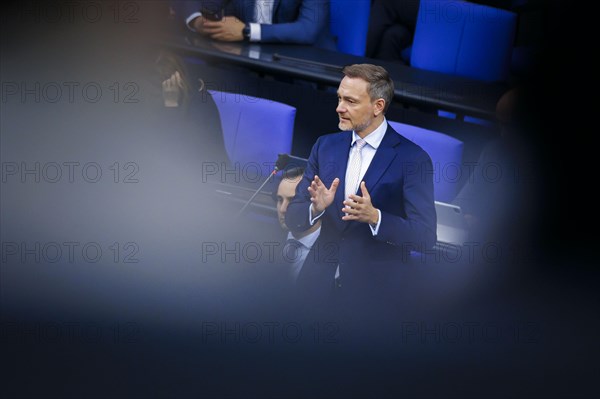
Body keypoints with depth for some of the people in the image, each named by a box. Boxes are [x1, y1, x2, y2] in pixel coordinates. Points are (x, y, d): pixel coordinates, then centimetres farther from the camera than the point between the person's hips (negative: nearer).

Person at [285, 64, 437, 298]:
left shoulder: (413, 159, -10)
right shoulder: (325, 146, 4)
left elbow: (425, 236, -14)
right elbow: (293, 219, 4)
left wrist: (375, 217, -28)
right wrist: (316, 207, -17)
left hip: (375, 288, -4)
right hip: (319, 283, 4)